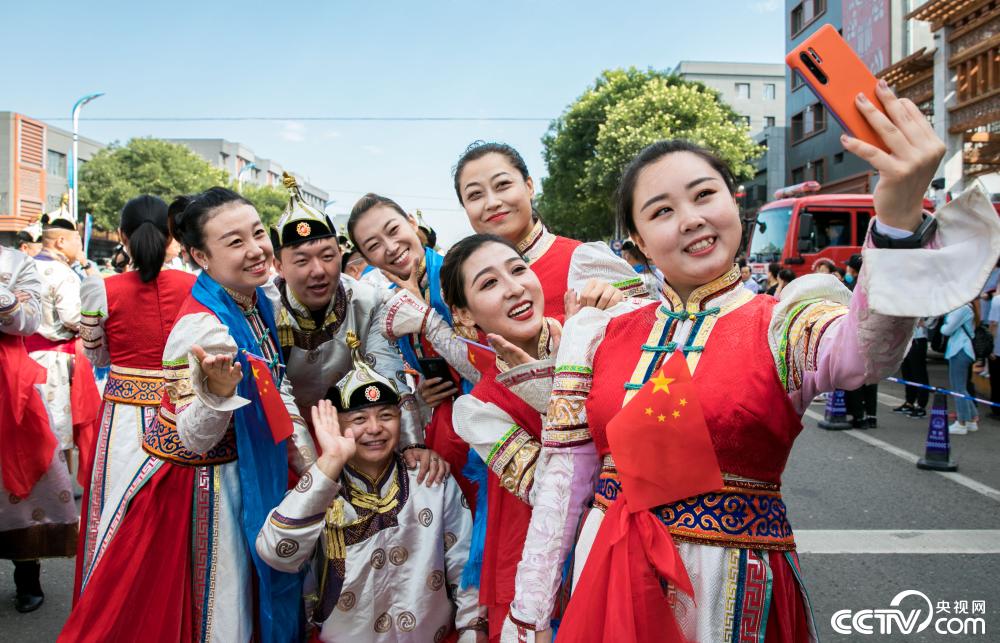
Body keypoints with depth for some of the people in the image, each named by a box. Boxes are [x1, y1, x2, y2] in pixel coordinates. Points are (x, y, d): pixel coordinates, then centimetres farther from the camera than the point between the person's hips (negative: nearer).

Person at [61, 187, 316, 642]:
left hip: (249, 477, 8)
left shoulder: (258, 304, -2)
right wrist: (219, 390, -45)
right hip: (198, 488, -8)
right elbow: (194, 439, -25)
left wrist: (310, 461, 8)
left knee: (251, 606, 24)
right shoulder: (201, 328, -27)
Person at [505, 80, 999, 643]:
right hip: (611, 579, 3)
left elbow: (865, 349, -31)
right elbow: (563, 477, 2)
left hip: (735, 590, -2)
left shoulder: (782, 322, -8)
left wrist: (899, 216, -48)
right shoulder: (602, 336, 0)